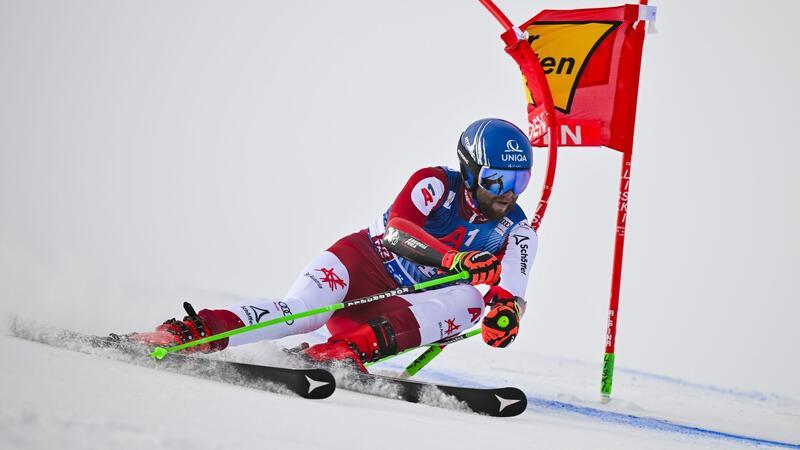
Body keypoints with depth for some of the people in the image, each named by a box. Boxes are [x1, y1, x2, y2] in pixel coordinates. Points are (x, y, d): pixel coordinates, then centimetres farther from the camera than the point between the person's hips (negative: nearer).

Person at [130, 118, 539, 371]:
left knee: (469, 299, -28)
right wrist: (455, 259, -40)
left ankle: (348, 349, -44)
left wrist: (506, 312, -38)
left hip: (404, 308, 3)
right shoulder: (436, 184, -8)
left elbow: (511, 293, -12)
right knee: (301, 311, -33)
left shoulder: (517, 234, 0)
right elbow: (396, 229, -24)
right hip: (363, 264, -2)